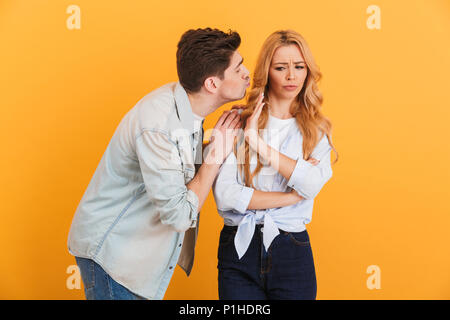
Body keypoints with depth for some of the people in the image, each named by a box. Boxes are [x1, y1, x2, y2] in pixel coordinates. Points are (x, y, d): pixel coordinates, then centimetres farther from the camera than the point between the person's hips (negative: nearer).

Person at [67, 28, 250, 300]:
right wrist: (215, 157, -20)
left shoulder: (187, 105, -3)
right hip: (110, 250, -8)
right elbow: (180, 216, -28)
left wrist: (221, 146, -9)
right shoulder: (156, 125, -31)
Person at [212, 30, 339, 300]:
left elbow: (312, 185, -13)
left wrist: (259, 143, -15)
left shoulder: (317, 130, 6)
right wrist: (291, 197, -9)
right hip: (239, 248, -1)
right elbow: (224, 195, -11)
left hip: (291, 250, 1)